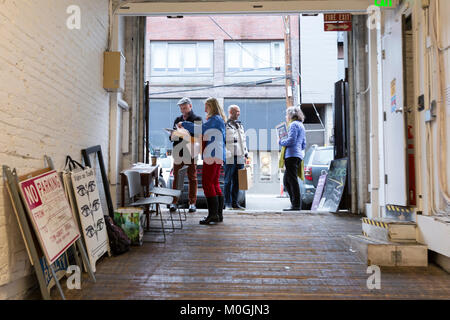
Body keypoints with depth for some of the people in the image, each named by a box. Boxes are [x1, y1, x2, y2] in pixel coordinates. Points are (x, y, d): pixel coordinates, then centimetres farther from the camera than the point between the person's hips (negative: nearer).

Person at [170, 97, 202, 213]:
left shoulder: (197, 119, 4)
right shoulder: (178, 119, 17)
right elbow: (172, 137, 17)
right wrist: (173, 136, -6)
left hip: (191, 153, -3)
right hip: (178, 152, 4)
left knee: (192, 178, 4)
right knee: (176, 178, 4)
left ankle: (192, 203, 10)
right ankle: (174, 202, 11)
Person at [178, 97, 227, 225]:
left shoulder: (215, 119, -8)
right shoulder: (218, 119, 23)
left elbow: (201, 129, -17)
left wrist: (184, 124, -7)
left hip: (212, 156, -10)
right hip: (217, 156, 10)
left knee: (207, 183, -9)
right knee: (214, 183, 10)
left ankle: (213, 214, -8)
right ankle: (219, 214, 14)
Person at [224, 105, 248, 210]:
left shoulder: (240, 125, 21)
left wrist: (246, 153, 16)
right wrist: (226, 153, -16)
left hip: (240, 157, 7)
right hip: (230, 158, -7)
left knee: (237, 181, 8)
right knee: (228, 180, 0)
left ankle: (234, 202, 15)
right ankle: (228, 202, 8)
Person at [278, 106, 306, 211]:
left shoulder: (294, 124, -5)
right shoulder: (301, 125, 25)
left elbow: (291, 140, -17)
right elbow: (304, 145, 25)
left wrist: (281, 141, -2)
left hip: (292, 155, -10)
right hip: (298, 155, 10)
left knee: (292, 180, -9)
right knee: (286, 180, 13)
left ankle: (296, 204, -7)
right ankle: (295, 203, 13)